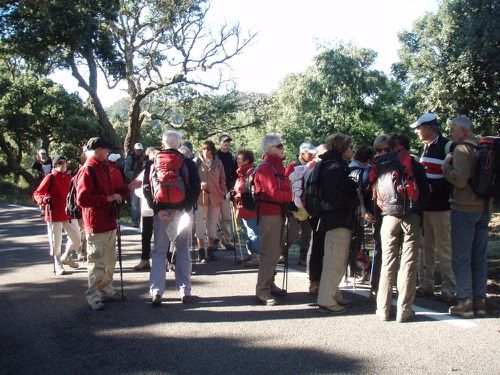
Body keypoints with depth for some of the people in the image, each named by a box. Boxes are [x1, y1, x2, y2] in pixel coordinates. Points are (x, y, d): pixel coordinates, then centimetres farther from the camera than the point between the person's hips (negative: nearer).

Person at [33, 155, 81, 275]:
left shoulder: (69, 178, 8)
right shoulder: (50, 178, -9)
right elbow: (37, 194, -12)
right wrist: (44, 199, -30)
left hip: (69, 214, 6)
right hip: (54, 215, -6)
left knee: (76, 238, 9)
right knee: (56, 241, 2)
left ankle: (65, 257, 34)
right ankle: (57, 265, 19)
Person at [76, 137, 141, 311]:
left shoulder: (103, 168, 17)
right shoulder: (87, 171, -14)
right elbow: (82, 199, -23)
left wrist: (128, 187, 18)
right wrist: (108, 198, -21)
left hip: (109, 223, 10)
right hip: (96, 226, -10)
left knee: (109, 261, 17)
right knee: (97, 263, -4)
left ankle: (106, 290, 28)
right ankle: (93, 296, 6)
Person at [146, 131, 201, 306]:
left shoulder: (154, 163, 5)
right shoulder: (188, 163, 2)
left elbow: (146, 188, -3)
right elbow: (196, 188, -7)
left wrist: (158, 209, -7)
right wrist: (184, 208, -9)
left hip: (160, 212, 1)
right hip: (182, 211, 0)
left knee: (159, 252, 7)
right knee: (183, 252, 8)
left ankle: (156, 293, 1)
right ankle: (185, 291, 10)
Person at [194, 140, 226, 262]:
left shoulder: (218, 163, 6)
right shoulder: (196, 162, -1)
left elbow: (222, 180, 12)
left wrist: (222, 194, 4)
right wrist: (199, 185, -15)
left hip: (215, 197, 3)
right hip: (200, 197, -3)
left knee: (213, 224, 10)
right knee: (201, 224, -1)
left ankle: (211, 249, 22)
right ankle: (201, 251, 7)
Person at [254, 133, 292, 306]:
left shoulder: (277, 167, 18)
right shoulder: (265, 168, -13)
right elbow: (275, 193, -21)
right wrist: (292, 196, -9)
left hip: (279, 214, 10)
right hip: (269, 215, -10)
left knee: (275, 252, 17)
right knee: (269, 253, -8)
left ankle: (270, 284, 28)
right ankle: (262, 291, -2)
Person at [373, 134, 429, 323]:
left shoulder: (380, 165, 10)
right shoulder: (414, 165, 4)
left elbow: (374, 192, 10)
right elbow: (425, 192, 3)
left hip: (389, 216, 2)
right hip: (412, 217, -2)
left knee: (388, 263, 7)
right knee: (408, 263, 2)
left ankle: (383, 308, 10)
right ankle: (404, 310, 2)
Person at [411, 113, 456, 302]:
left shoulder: (447, 146, -10)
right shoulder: (425, 147, 16)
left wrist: (433, 187, -18)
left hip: (440, 208, -8)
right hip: (424, 206, 8)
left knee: (444, 250, -3)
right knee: (425, 248, 12)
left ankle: (449, 290, 6)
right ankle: (426, 285, 20)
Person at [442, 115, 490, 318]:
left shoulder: (462, 149, -12)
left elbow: (459, 180, -22)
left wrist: (446, 165, -8)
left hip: (464, 210, -8)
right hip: (483, 208, 8)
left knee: (461, 257, -1)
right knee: (479, 257, 11)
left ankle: (465, 302, 1)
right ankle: (480, 301, 15)